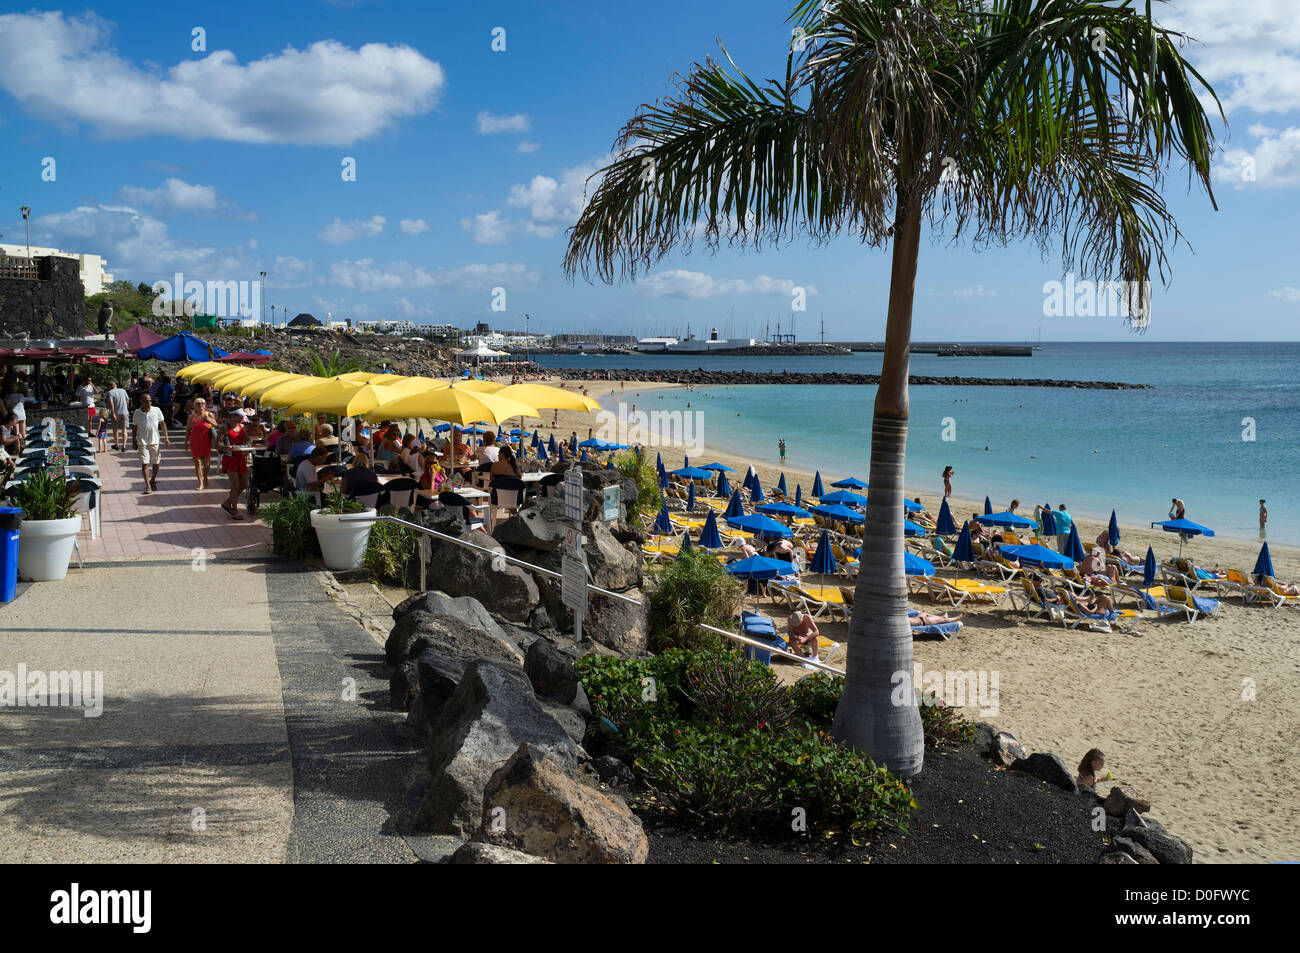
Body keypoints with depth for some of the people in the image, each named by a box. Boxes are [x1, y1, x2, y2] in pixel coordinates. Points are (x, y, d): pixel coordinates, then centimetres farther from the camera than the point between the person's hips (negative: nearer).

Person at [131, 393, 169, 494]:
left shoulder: (156, 410, -1)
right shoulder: (137, 413, -1)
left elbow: (163, 424, 8)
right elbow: (135, 427, 8)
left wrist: (166, 438, 5)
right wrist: (135, 442, 9)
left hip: (155, 441, 1)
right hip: (142, 442, -1)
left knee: (156, 463, 10)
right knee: (145, 464, -6)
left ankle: (153, 481, 33)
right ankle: (148, 486, -4)